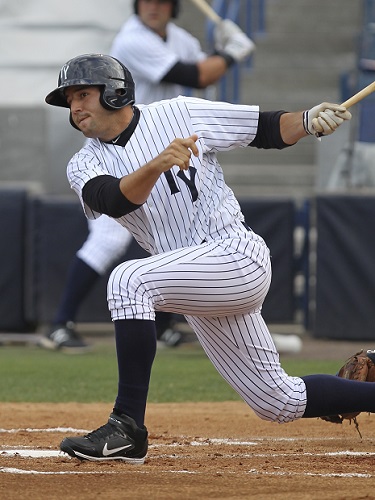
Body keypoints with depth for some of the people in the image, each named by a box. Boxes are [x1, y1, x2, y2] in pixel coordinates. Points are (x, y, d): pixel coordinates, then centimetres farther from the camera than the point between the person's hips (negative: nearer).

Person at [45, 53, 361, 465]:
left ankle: (127, 428, -27)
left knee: (128, 281, -28)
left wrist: (310, 121, -16)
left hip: (239, 258, -6)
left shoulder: (180, 114, -1)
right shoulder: (86, 165, 6)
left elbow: (268, 129, 3)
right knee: (280, 403, 9)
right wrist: (158, 165, -34)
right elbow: (115, 200, -16)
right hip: (198, 288, 6)